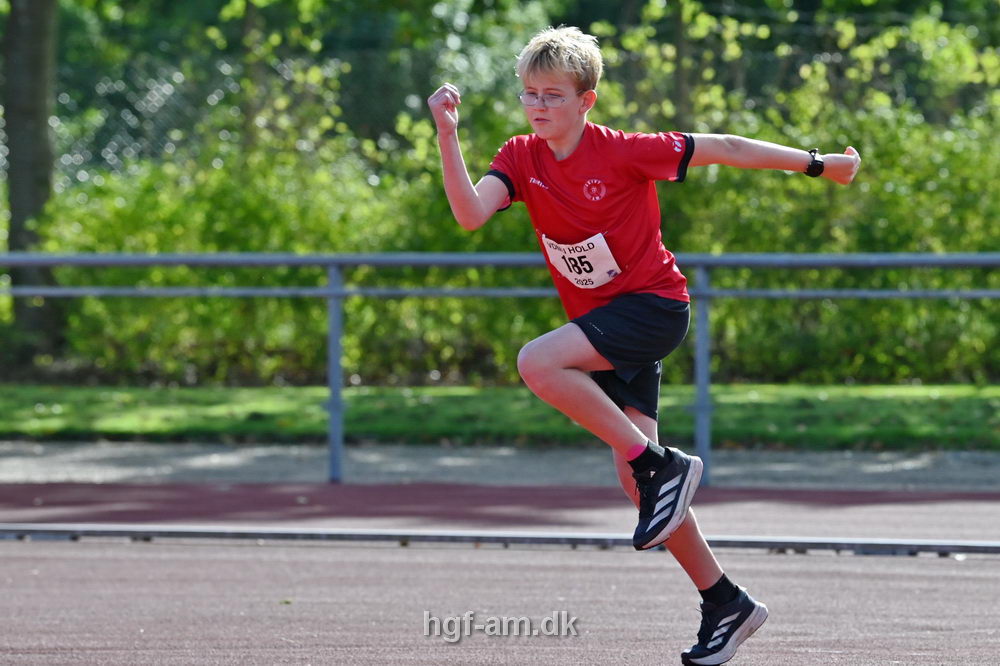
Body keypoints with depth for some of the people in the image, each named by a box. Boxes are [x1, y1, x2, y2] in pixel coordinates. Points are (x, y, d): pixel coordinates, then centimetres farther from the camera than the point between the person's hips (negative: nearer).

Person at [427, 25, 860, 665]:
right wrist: (448, 136, -30)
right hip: (604, 328, 6)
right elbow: (471, 213, -18)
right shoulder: (521, 158, -1)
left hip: (655, 304, -6)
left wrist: (816, 164, -4)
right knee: (635, 478, 0)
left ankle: (663, 466, -20)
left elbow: (722, 149, -9)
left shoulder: (624, 153, -16)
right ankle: (726, 604, 10)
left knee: (538, 362, -29)